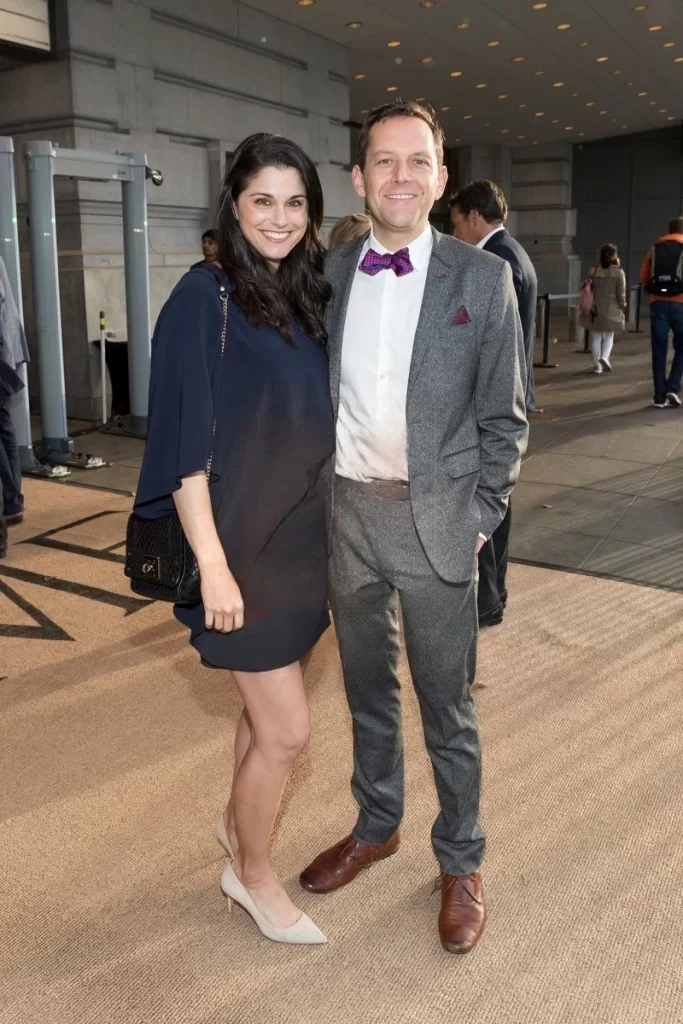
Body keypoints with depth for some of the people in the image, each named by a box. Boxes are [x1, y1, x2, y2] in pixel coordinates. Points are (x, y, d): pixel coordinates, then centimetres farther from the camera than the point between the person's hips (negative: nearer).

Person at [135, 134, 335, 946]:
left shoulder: (305, 298, 7)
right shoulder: (204, 299, -13)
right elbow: (184, 444, -17)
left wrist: (329, 528, 12)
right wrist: (213, 565, -20)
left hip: (300, 537, 7)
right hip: (241, 541, -7)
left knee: (267, 706, 19)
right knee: (287, 728, 1)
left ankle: (236, 824, 44)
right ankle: (251, 872, 26)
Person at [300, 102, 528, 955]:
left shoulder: (482, 279, -4)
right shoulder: (326, 275, 4)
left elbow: (504, 415, -2)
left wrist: (481, 517, -5)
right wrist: (313, 498, 3)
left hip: (435, 519, -3)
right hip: (346, 513, 3)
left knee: (446, 707, 8)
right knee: (367, 690, 19)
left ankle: (460, 862, 28)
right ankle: (375, 827, 40)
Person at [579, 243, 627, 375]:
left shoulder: (592, 271, -3)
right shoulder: (618, 272, -8)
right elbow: (621, 294, -6)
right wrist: (623, 308, 7)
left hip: (595, 309, 1)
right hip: (611, 309, -1)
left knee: (596, 337, 8)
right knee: (609, 336, 13)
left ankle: (597, 365, 8)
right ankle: (605, 357, -10)